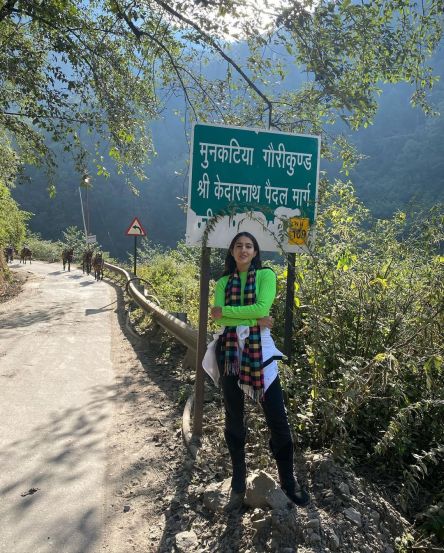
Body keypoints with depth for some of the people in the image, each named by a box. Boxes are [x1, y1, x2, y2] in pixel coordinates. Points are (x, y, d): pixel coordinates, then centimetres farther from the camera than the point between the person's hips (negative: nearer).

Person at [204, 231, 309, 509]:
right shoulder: (223, 282, 8)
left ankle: (289, 480, 21)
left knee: (278, 417, 1)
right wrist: (253, 320, -16)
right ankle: (239, 482, 29)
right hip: (230, 351, 3)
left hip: (259, 350, -2)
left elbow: (261, 308, -15)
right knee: (234, 418, 12)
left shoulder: (266, 275, 1)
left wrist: (226, 311, -11)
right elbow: (218, 317, -6)